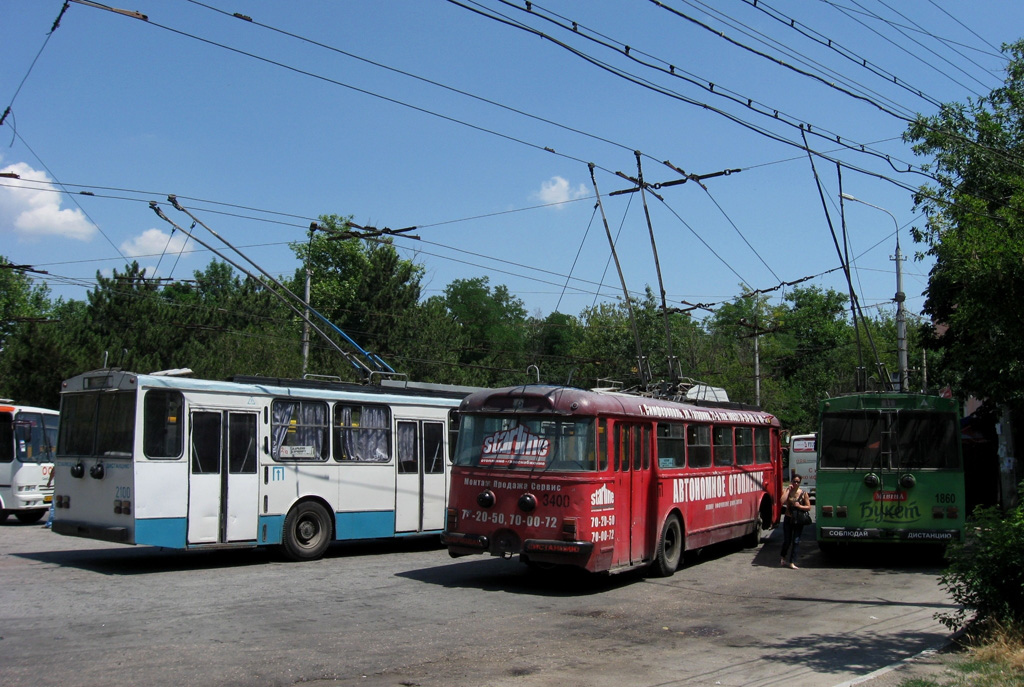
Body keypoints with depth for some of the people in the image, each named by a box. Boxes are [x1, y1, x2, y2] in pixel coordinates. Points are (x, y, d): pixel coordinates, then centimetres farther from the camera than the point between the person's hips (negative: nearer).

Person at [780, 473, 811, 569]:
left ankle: (792, 562, 3)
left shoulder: (803, 493, -1)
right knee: (787, 541, 9)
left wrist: (799, 506, -17)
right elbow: (782, 502, -19)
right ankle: (782, 558, 31)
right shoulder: (788, 492, 0)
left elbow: (808, 507, -1)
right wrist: (788, 490, -15)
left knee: (796, 542, -1)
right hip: (788, 519, 0)